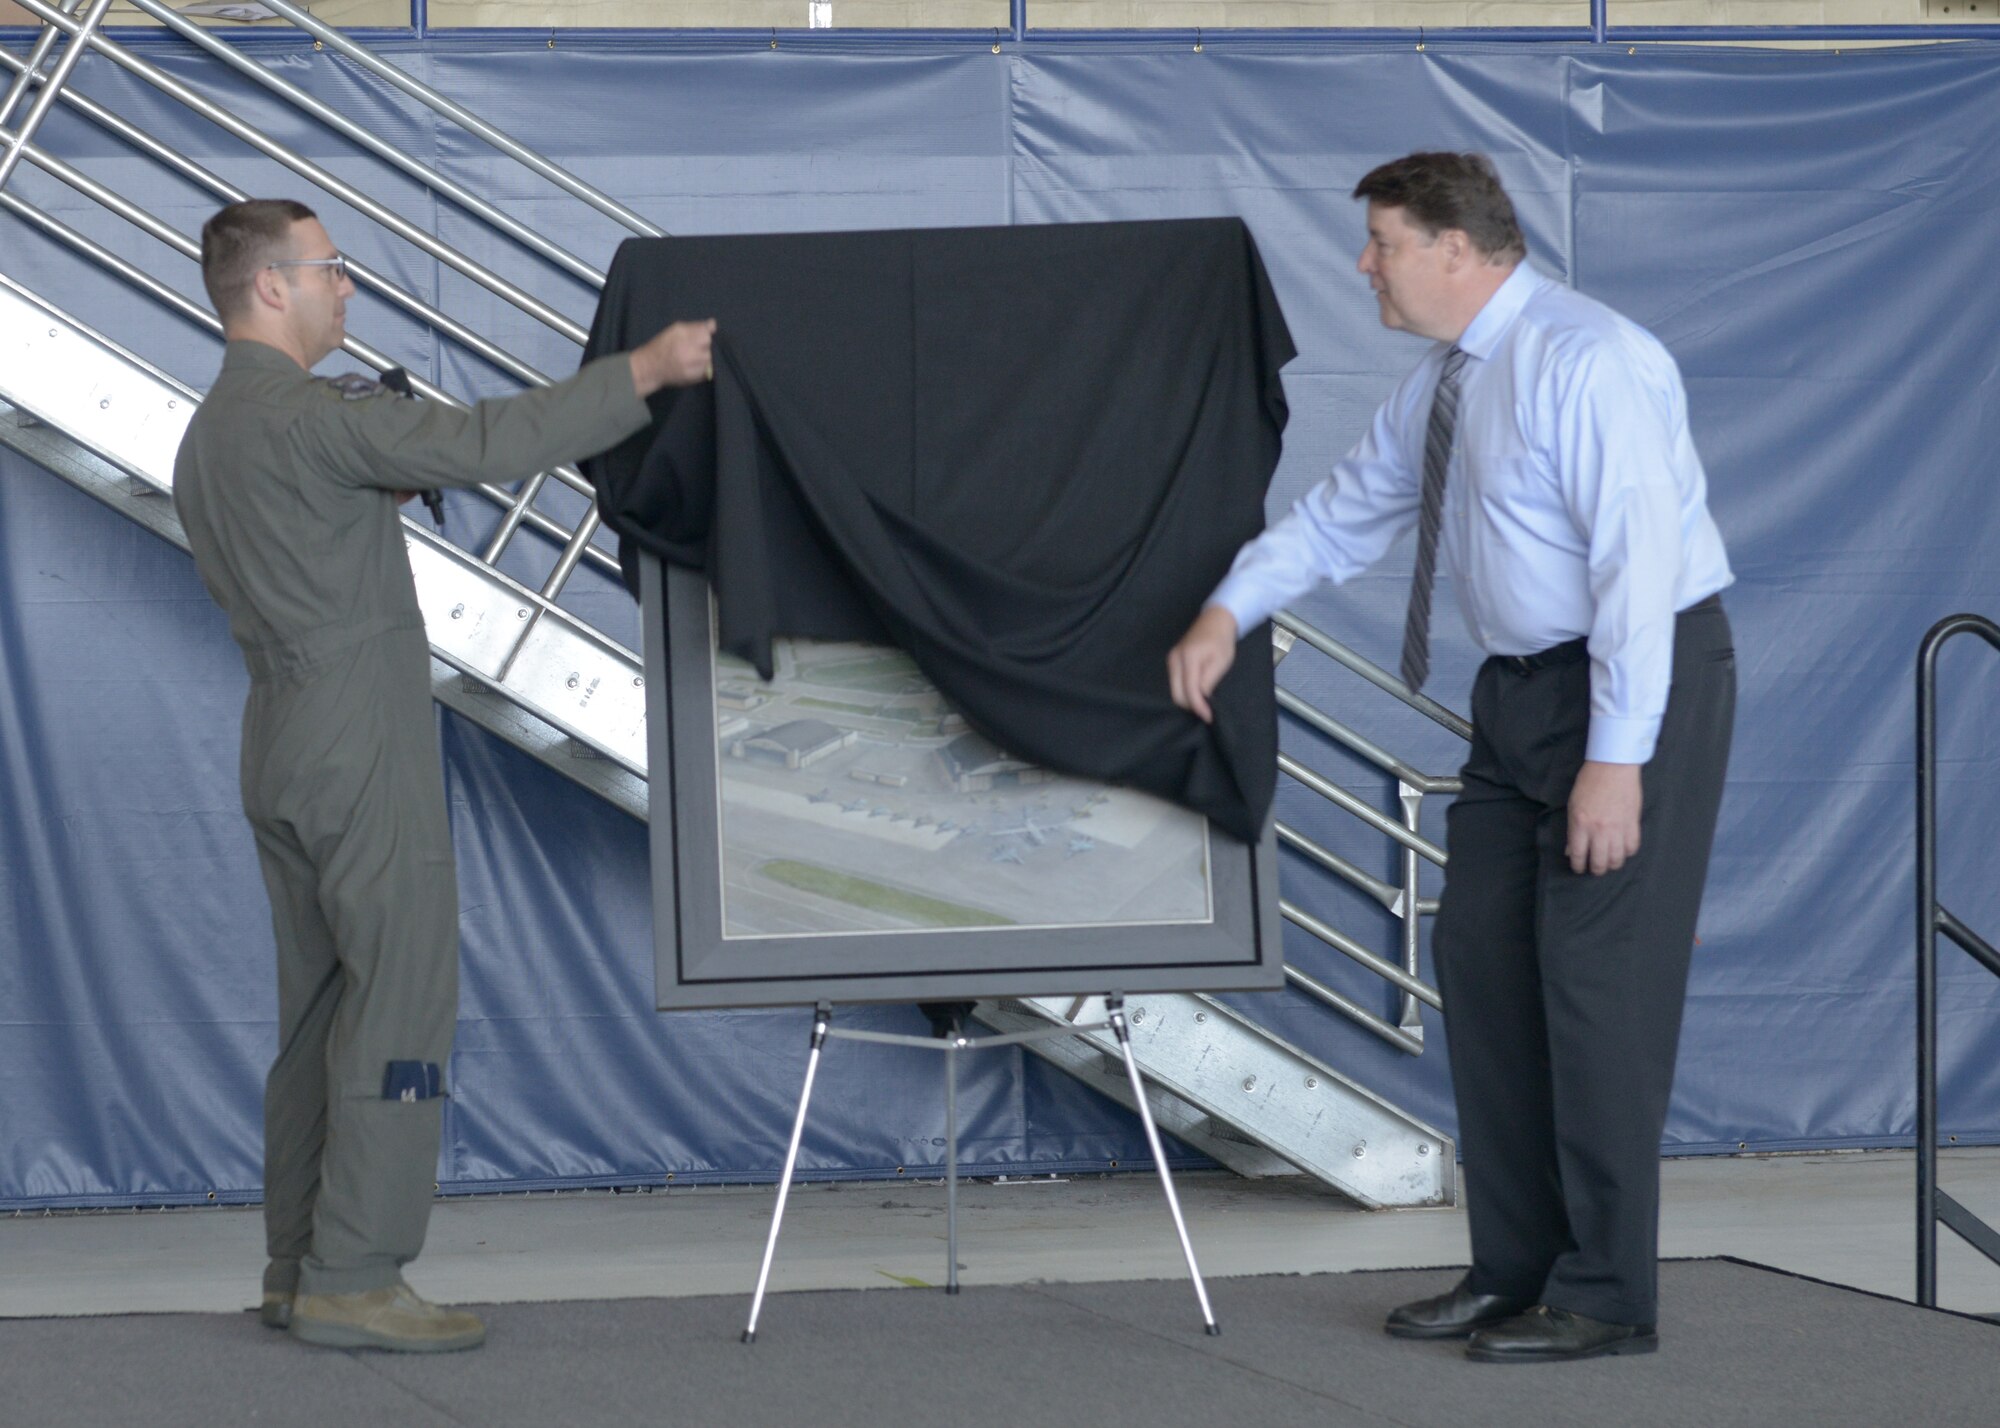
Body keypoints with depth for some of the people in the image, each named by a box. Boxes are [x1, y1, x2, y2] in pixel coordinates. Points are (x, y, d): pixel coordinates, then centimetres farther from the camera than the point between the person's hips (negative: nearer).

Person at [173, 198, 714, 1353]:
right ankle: (352, 1279, -10)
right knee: (402, 1000, -8)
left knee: (322, 1004, 12)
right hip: (362, 748, -10)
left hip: (287, 742, 10)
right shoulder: (304, 419, -17)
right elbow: (487, 445, -24)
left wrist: (388, 486, 13)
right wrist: (643, 371, -18)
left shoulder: (211, 434, 15)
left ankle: (299, 1267, 14)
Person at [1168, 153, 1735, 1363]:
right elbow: (1346, 512, 21)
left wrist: (1616, 758, -26)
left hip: (1641, 676, -9)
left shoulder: (1585, 363, -20)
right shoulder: (1441, 386, 8)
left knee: (1599, 977, -8)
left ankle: (1607, 1298, 0)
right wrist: (1230, 611, 9)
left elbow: (1638, 560, -24)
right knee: (1482, 959, 9)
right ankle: (1516, 1271, 17)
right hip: (1526, 685, 9)